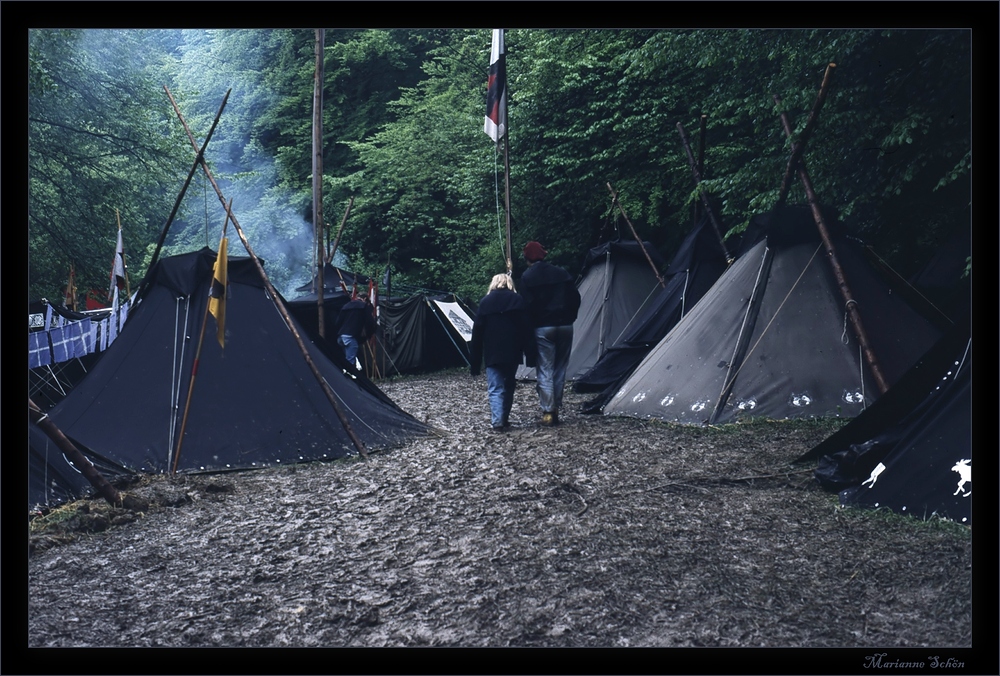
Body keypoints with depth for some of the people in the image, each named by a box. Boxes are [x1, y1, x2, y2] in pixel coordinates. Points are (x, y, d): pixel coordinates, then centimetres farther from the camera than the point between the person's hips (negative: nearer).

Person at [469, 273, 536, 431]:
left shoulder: (485, 302, 4)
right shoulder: (518, 300, 3)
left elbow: (477, 332, 3)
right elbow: (526, 329, -3)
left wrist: (474, 363, 7)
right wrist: (530, 353, -3)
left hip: (492, 353, -1)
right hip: (513, 353, 1)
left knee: (495, 389, -1)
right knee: (509, 387, 17)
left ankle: (497, 421, -16)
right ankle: (504, 419, 20)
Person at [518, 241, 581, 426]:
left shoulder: (527, 277, -3)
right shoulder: (561, 273, 8)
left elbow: (527, 305, -9)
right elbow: (575, 298, 8)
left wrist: (530, 326, 2)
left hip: (542, 328, -4)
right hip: (565, 326, 4)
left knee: (544, 371, 1)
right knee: (560, 369, 12)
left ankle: (548, 411, -4)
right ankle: (556, 409, 14)